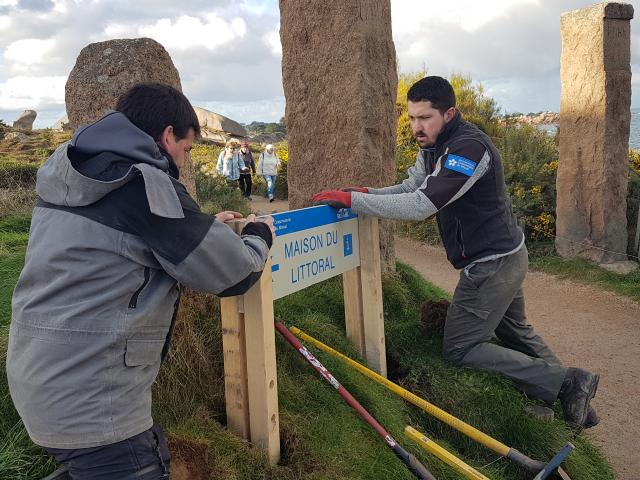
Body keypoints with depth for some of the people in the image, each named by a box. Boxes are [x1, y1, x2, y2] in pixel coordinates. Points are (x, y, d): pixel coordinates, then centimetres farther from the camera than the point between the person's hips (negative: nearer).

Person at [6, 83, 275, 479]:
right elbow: (235, 275, -12)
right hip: (90, 402, -9)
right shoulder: (145, 184, -18)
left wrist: (207, 227, 21)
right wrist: (258, 236, 9)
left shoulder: (66, 177, 7)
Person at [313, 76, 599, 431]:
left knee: (459, 350, -2)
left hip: (491, 265, -10)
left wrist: (352, 200, -32)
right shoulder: (434, 147, 5)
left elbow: (421, 206, -34)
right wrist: (366, 193, -7)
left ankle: (566, 384, 1)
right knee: (516, 335, 24)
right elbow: (411, 188, 11)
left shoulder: (468, 147, -26)